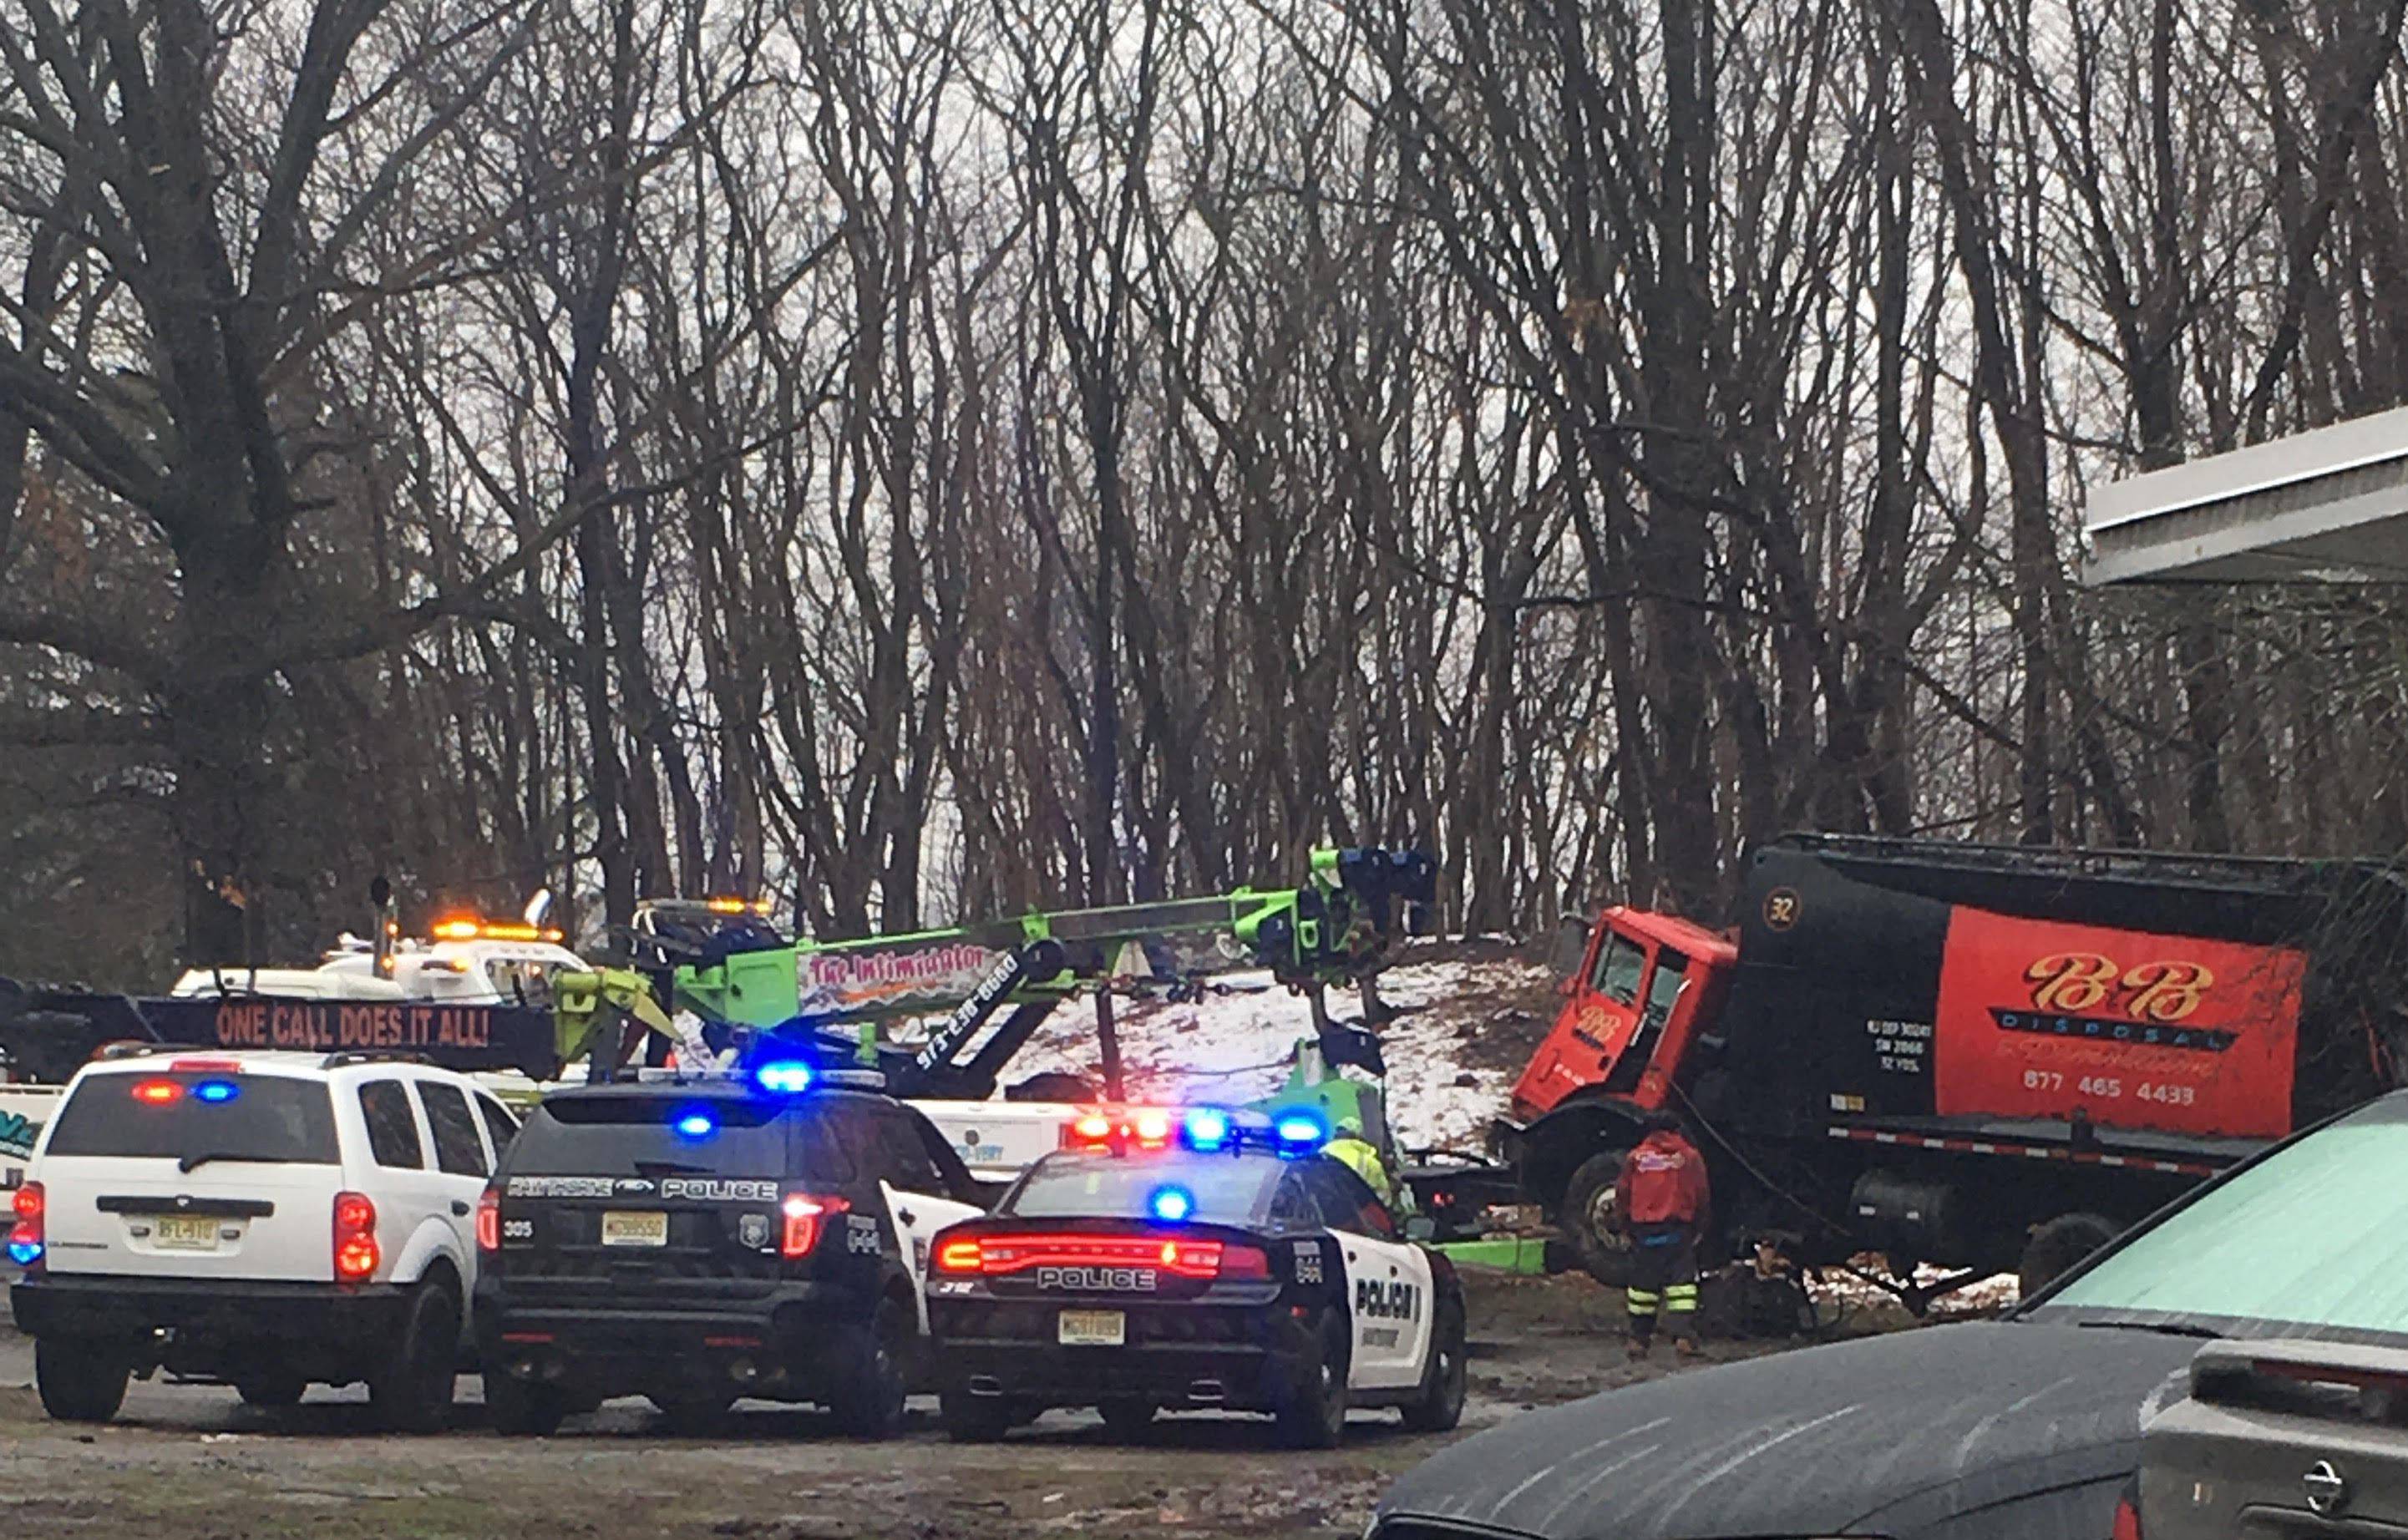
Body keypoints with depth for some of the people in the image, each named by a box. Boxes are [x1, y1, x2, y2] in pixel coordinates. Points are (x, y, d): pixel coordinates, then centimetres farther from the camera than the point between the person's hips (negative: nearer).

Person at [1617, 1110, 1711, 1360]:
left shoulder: (1635, 1158, 5)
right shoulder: (1689, 1156, 3)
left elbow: (1623, 1194, 6)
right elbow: (1702, 1196, 3)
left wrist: (1626, 1227, 15)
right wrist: (1699, 1228, 14)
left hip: (1643, 1230, 1)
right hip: (1678, 1231, -1)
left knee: (1643, 1284, 9)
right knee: (1681, 1281, -2)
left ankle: (1638, 1339, 12)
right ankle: (1684, 1336, -15)